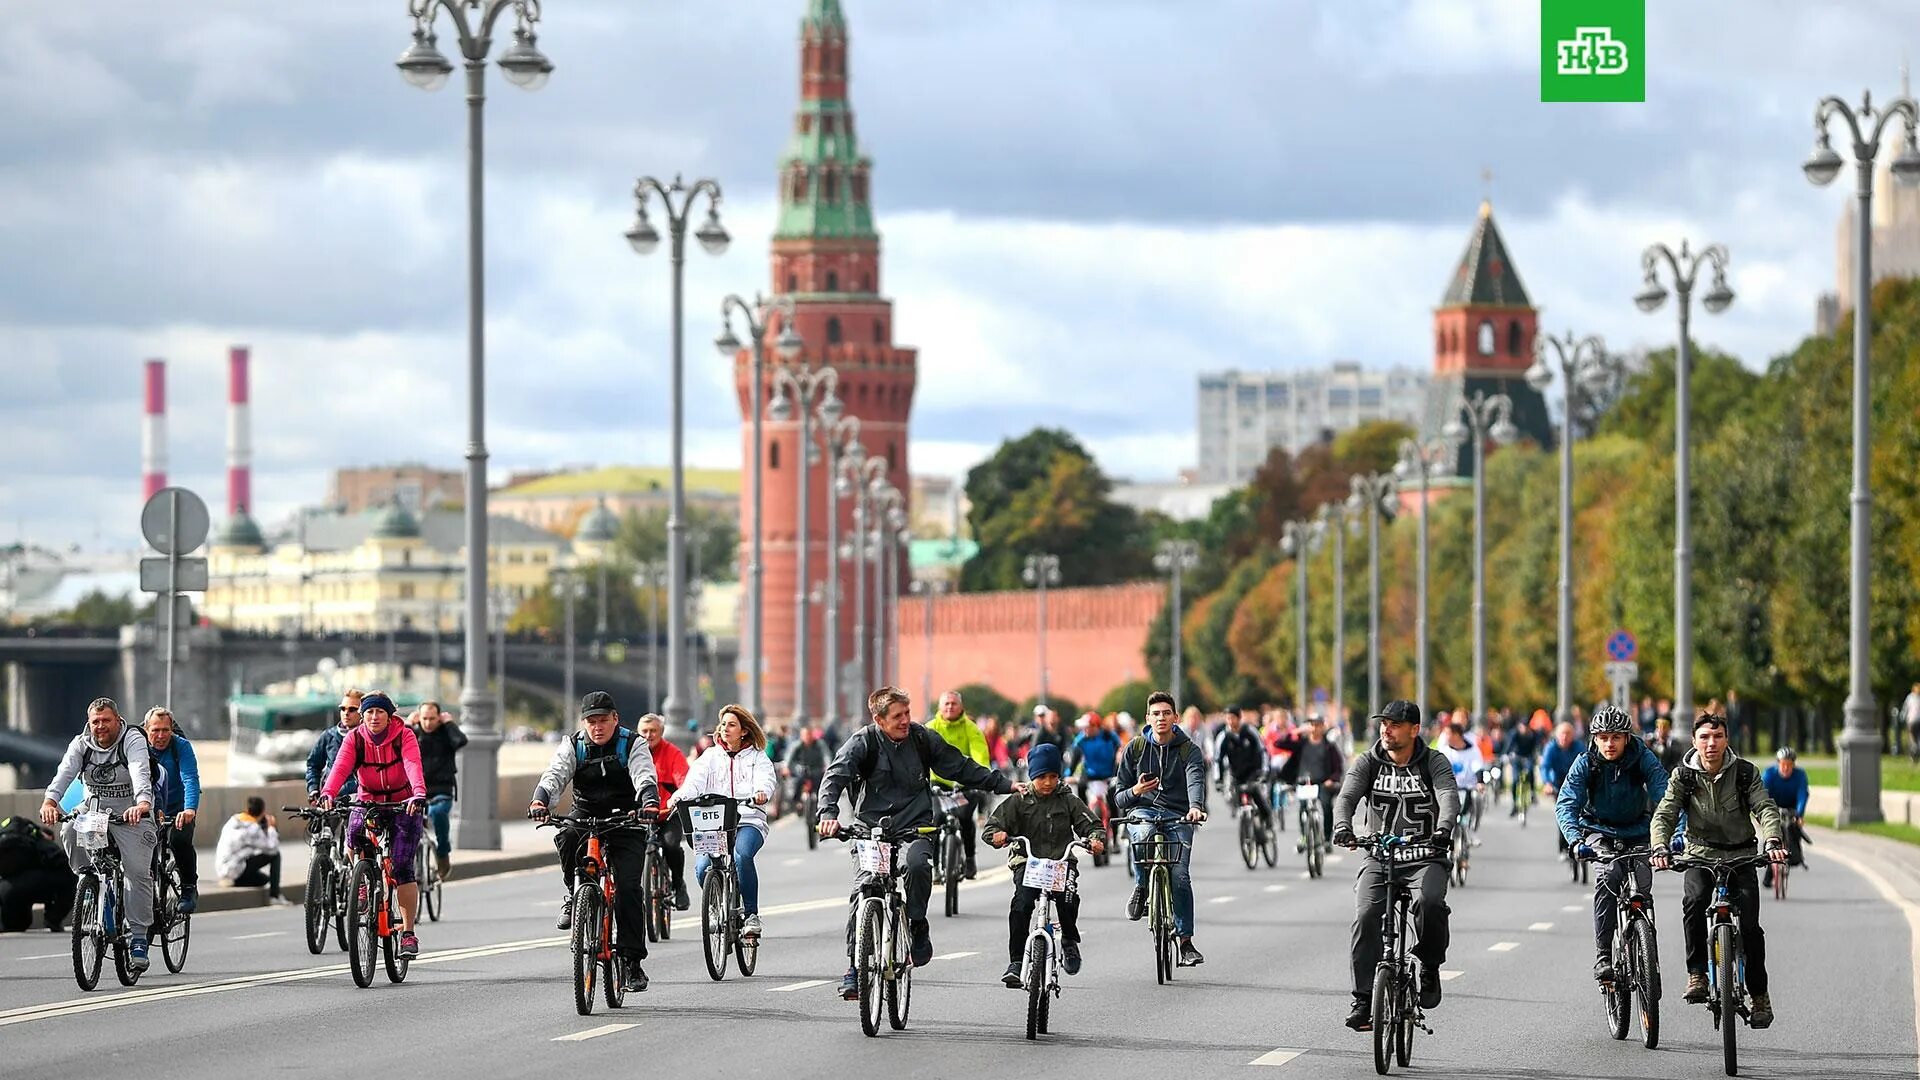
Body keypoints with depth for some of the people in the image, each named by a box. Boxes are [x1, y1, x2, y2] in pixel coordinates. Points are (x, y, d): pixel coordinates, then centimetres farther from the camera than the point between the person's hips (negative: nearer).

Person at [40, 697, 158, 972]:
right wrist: (49, 801, -40)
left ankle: (138, 938, -8)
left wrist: (143, 804, -52)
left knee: (137, 872, -13)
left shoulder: (132, 740, -14)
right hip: (93, 808, 3)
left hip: (129, 812, -3)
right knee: (70, 832, -29)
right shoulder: (81, 744, -4)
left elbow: (140, 773, -32)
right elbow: (65, 772, -20)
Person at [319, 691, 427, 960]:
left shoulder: (404, 736, -13)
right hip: (368, 803, 2)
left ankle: (408, 932, -6)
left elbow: (413, 766, -29)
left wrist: (419, 794, -49)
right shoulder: (354, 739, -7)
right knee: (354, 832, -32)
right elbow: (340, 767, -21)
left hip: (403, 805, -2)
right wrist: (327, 794, -41)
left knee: (402, 867, -13)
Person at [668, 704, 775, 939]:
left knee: (741, 856, -34)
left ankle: (751, 914, -19)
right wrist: (679, 797, -22)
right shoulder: (711, 757, 17)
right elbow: (694, 781, 0)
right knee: (702, 867, -23)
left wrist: (762, 793, -33)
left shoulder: (757, 758, 12)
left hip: (749, 822, -2)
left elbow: (765, 780, -7)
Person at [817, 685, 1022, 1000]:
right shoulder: (863, 742, -5)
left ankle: (918, 926, -8)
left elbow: (960, 767, 13)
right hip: (872, 828, -1)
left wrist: (1005, 784, 10)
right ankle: (855, 968, -8)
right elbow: (835, 776, -17)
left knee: (916, 865, -32)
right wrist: (828, 813, -35)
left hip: (915, 827, 1)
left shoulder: (921, 738, 3)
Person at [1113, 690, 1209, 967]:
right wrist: (1135, 791, -14)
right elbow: (1119, 798, 11)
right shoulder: (1136, 748, 8)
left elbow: (1196, 781, -17)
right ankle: (1141, 888, -14)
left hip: (1177, 815, 0)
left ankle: (1185, 942, -5)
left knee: (1180, 876, -13)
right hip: (1143, 809, 0)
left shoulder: (1189, 750, 4)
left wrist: (1196, 807, -39)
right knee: (1143, 834, -37)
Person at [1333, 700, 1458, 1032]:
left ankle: (1430, 967, -6)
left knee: (1429, 902, -32)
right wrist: (1342, 826, -33)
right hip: (1380, 858, 2)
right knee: (1366, 917, -21)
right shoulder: (1367, 763, 4)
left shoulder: (1434, 762, 0)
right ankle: (1364, 1001, -15)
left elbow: (1449, 796, -17)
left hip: (1425, 858, -2)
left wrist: (1444, 828, -39)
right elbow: (1346, 796, -10)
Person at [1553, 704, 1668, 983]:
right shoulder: (1585, 763, -18)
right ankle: (1602, 955, -26)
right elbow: (1565, 805, -25)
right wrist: (1576, 841, -42)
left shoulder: (1643, 758, -18)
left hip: (1637, 832, 1)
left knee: (1642, 884, -16)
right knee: (1608, 875, -27)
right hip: (1599, 831, -1)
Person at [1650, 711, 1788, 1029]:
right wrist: (1660, 849, -33)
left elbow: (1765, 809, -17)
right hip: (1701, 855, 0)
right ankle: (1697, 974, -20)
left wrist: (1773, 841, -37)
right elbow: (1664, 815, -13)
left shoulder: (1745, 772, -7)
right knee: (1694, 900, -31)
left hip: (1741, 856, 0)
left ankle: (1759, 995, 4)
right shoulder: (1684, 776, -5)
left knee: (1749, 924, -13)